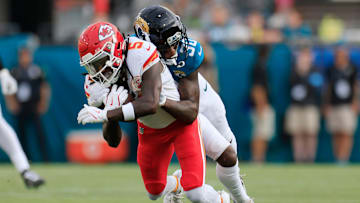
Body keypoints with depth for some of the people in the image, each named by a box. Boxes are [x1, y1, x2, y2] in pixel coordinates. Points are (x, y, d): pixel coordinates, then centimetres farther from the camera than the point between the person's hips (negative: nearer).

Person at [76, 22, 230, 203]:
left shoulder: (141, 54, -35)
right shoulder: (98, 85, -18)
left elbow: (150, 105, -48)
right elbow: (113, 141, -18)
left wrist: (105, 114, -52)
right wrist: (111, 116, -39)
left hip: (180, 120, -5)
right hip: (150, 130, 5)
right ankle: (176, 184, 52)